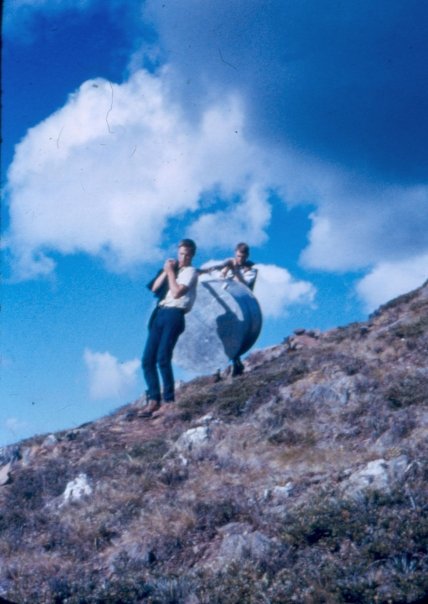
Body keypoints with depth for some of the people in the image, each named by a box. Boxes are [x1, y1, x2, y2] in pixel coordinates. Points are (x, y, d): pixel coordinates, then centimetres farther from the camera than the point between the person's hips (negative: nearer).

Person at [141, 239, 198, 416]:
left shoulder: (190, 271, 2)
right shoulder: (172, 269, 25)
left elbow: (177, 292, -10)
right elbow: (154, 288, 16)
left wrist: (170, 272, -1)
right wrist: (166, 271, 5)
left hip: (174, 315, -7)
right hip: (159, 314, 7)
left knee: (162, 358, -18)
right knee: (147, 359, -3)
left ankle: (169, 400, -13)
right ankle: (153, 399, -2)